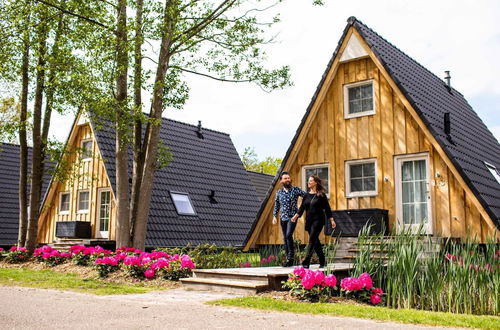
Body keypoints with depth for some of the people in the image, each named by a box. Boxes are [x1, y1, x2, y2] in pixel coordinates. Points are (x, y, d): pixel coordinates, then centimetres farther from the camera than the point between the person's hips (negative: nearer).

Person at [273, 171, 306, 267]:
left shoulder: (296, 190, 1)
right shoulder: (279, 193, 11)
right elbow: (276, 206, 17)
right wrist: (274, 216, 9)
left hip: (292, 217, -4)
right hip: (283, 218, 4)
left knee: (289, 235, -21)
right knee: (285, 238, 6)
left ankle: (291, 257, -10)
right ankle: (289, 260, 14)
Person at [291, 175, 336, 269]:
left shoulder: (321, 195, -2)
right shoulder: (306, 195, 11)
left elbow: (327, 208, 1)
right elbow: (302, 208, 10)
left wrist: (332, 220, -1)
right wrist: (296, 216, -4)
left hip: (318, 220, -5)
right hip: (309, 221, 6)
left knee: (312, 240, -14)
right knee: (315, 241, 11)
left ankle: (306, 262, -18)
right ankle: (322, 261, 24)